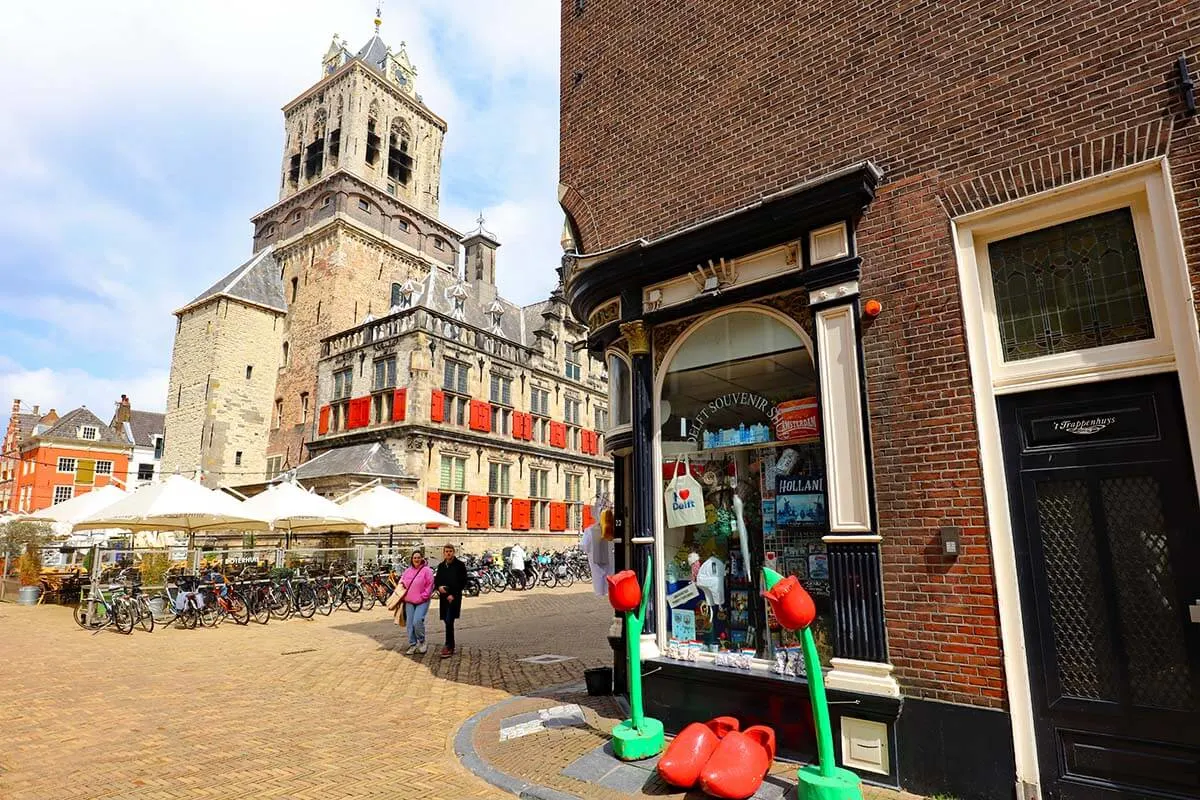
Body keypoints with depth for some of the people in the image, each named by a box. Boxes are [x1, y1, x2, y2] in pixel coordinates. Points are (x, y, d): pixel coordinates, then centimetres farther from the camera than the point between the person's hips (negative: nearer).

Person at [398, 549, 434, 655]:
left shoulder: (426, 570, -6)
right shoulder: (408, 571, 10)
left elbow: (429, 585, -7)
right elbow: (402, 583, 22)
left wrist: (423, 596, -11)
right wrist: (403, 595, 9)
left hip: (422, 602, -5)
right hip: (409, 602, 5)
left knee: (417, 621, -18)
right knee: (409, 624, 4)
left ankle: (422, 642, 5)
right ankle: (412, 645, 17)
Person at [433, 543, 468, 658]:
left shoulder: (460, 565, -5)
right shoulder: (441, 566, 10)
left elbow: (463, 582, -6)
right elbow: (436, 580, 15)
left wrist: (453, 595, -12)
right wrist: (439, 586, -8)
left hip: (454, 597, -5)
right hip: (443, 597, 5)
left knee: (449, 621, -13)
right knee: (447, 621, 9)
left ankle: (449, 647, -6)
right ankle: (451, 645, 22)